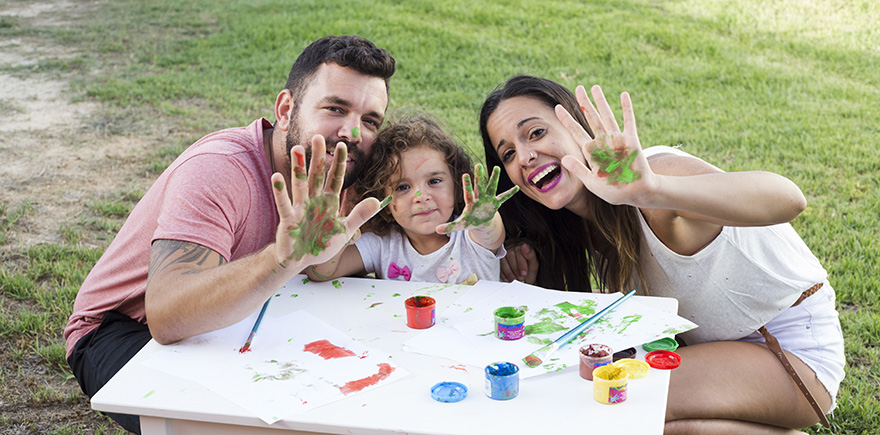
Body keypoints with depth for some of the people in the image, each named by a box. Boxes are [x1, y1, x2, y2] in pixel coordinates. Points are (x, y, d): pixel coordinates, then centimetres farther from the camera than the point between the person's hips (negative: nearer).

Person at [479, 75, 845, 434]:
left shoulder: (656, 170, -28)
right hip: (709, 342, 8)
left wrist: (653, 190, -62)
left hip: (794, 352, -8)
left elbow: (788, 199, -46)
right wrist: (527, 270, -11)